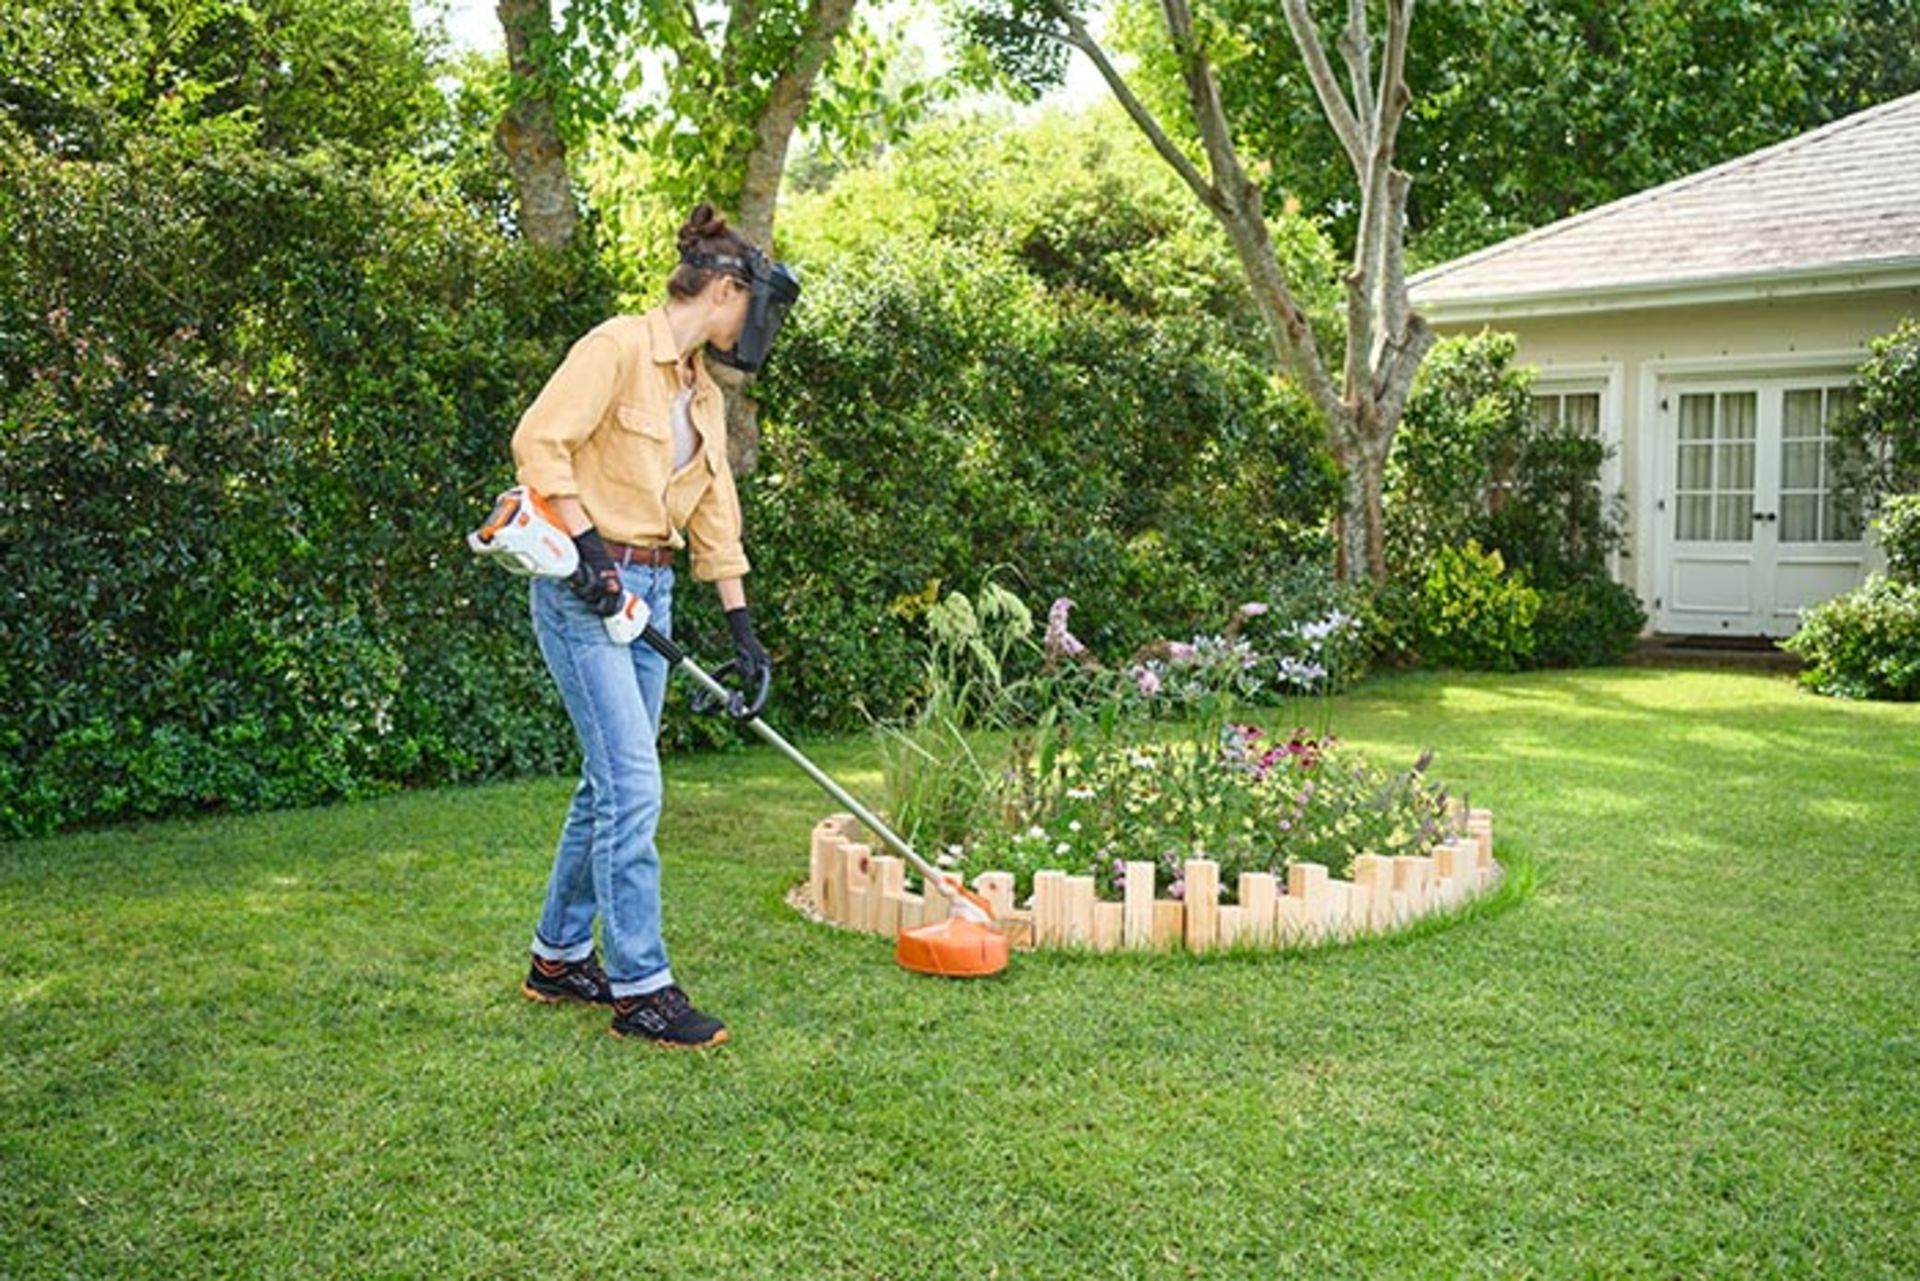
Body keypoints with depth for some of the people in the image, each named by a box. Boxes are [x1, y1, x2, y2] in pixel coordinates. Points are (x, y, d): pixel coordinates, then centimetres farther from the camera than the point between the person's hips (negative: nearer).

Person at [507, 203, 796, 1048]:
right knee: (632, 784, -11)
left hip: (649, 590, 9)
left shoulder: (702, 392, 16)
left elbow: (714, 512, 18)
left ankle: (559, 957, 25)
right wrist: (588, 543, -22)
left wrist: (740, 623, 14)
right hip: (584, 587, -9)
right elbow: (539, 439, -18)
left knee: (609, 783, 11)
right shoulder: (620, 347, -10)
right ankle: (640, 988, -3)